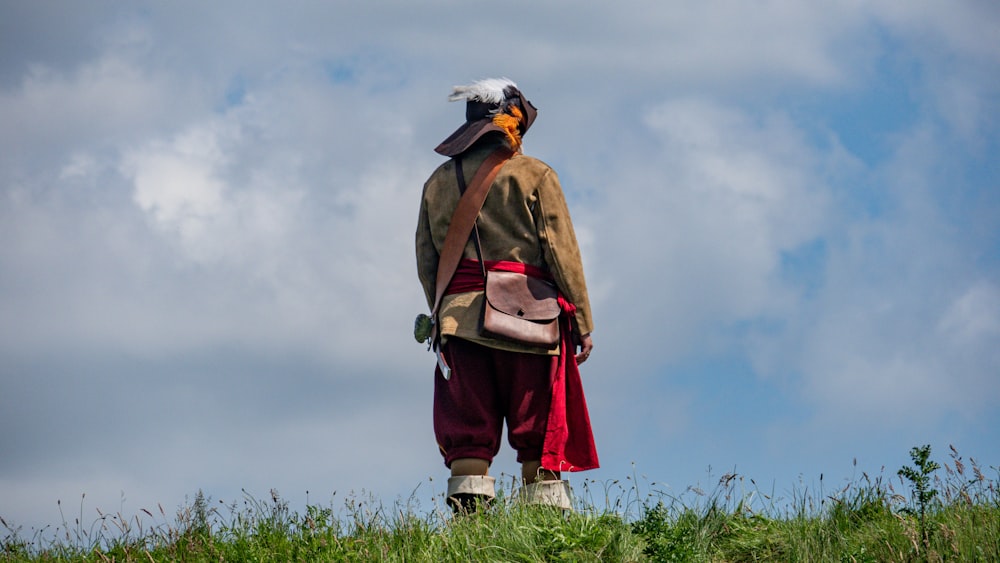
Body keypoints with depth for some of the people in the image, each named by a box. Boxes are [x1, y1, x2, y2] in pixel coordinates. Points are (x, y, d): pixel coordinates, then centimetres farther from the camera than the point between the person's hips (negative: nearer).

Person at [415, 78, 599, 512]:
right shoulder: (534, 175, 1)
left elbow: (426, 260, 13)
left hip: (460, 314, 3)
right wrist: (582, 323, 0)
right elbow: (562, 253, -3)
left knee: (468, 430, 3)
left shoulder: (439, 182, 13)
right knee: (540, 428, 1)